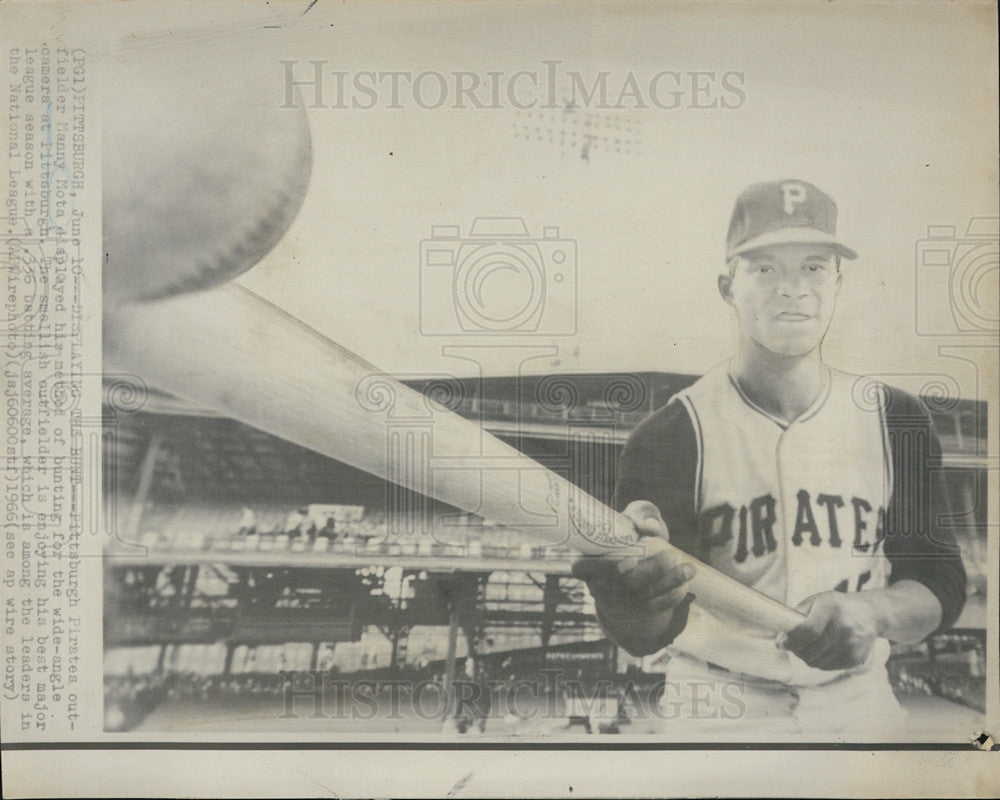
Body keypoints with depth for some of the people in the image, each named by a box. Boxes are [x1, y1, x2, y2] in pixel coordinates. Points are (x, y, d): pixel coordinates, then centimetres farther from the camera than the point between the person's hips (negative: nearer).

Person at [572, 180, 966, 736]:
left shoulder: (894, 420, -1)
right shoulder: (673, 433, -13)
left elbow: (941, 586, -3)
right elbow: (643, 637, -22)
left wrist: (869, 612, -24)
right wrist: (634, 597, -45)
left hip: (859, 704, 3)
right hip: (716, 712, -2)